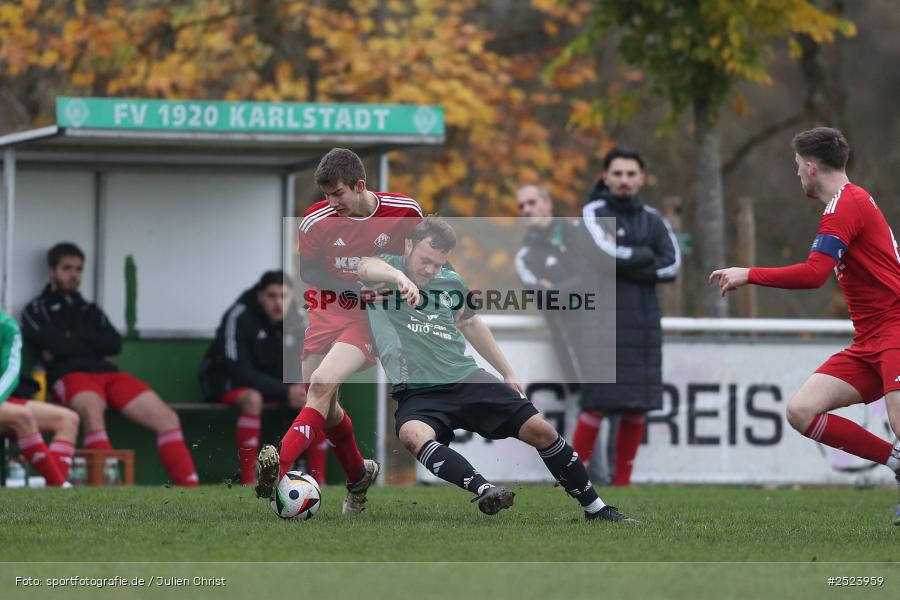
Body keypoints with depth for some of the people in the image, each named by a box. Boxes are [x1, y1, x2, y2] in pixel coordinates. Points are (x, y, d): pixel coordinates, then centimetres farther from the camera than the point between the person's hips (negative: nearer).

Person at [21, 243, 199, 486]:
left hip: (108, 374, 6)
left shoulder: (90, 310, 30)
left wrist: (74, 339, 3)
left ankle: (190, 491, -19)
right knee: (92, 410, -41)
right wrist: (92, 344, 5)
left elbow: (114, 344, 11)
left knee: (166, 417, -14)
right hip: (70, 375, -6)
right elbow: (54, 346, -6)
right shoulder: (37, 309, 14)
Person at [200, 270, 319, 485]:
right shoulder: (238, 317, -24)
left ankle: (318, 480, -12)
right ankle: (248, 481, -38)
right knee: (253, 399, -39)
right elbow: (238, 370, -27)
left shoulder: (296, 319, -6)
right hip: (227, 381, -6)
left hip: (271, 382, 6)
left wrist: (296, 389, -23)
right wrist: (284, 392, -33)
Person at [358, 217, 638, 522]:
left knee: (540, 430, -6)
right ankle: (484, 490, -54)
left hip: (467, 379, 4)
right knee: (413, 436, -39)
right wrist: (398, 276, -47)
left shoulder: (451, 282, 11)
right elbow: (366, 267, -26)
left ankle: (594, 508, 9)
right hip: (417, 392, -4)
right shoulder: (386, 267, -2)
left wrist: (508, 373, 28)